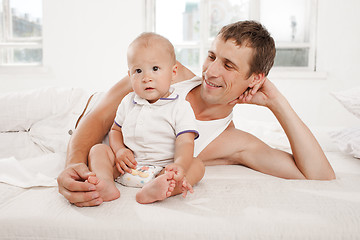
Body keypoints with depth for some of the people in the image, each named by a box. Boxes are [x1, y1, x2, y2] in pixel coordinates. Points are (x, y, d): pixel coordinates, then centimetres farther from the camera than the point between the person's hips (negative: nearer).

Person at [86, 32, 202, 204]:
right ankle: (107, 185, -31)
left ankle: (152, 190, -50)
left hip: (161, 169, -4)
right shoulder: (128, 102, 11)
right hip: (126, 166, 4)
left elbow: (185, 142, -14)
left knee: (197, 167, -25)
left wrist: (179, 166, -36)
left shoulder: (180, 108, -5)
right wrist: (119, 150, -5)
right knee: (98, 149, -5)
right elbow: (115, 130, 18)